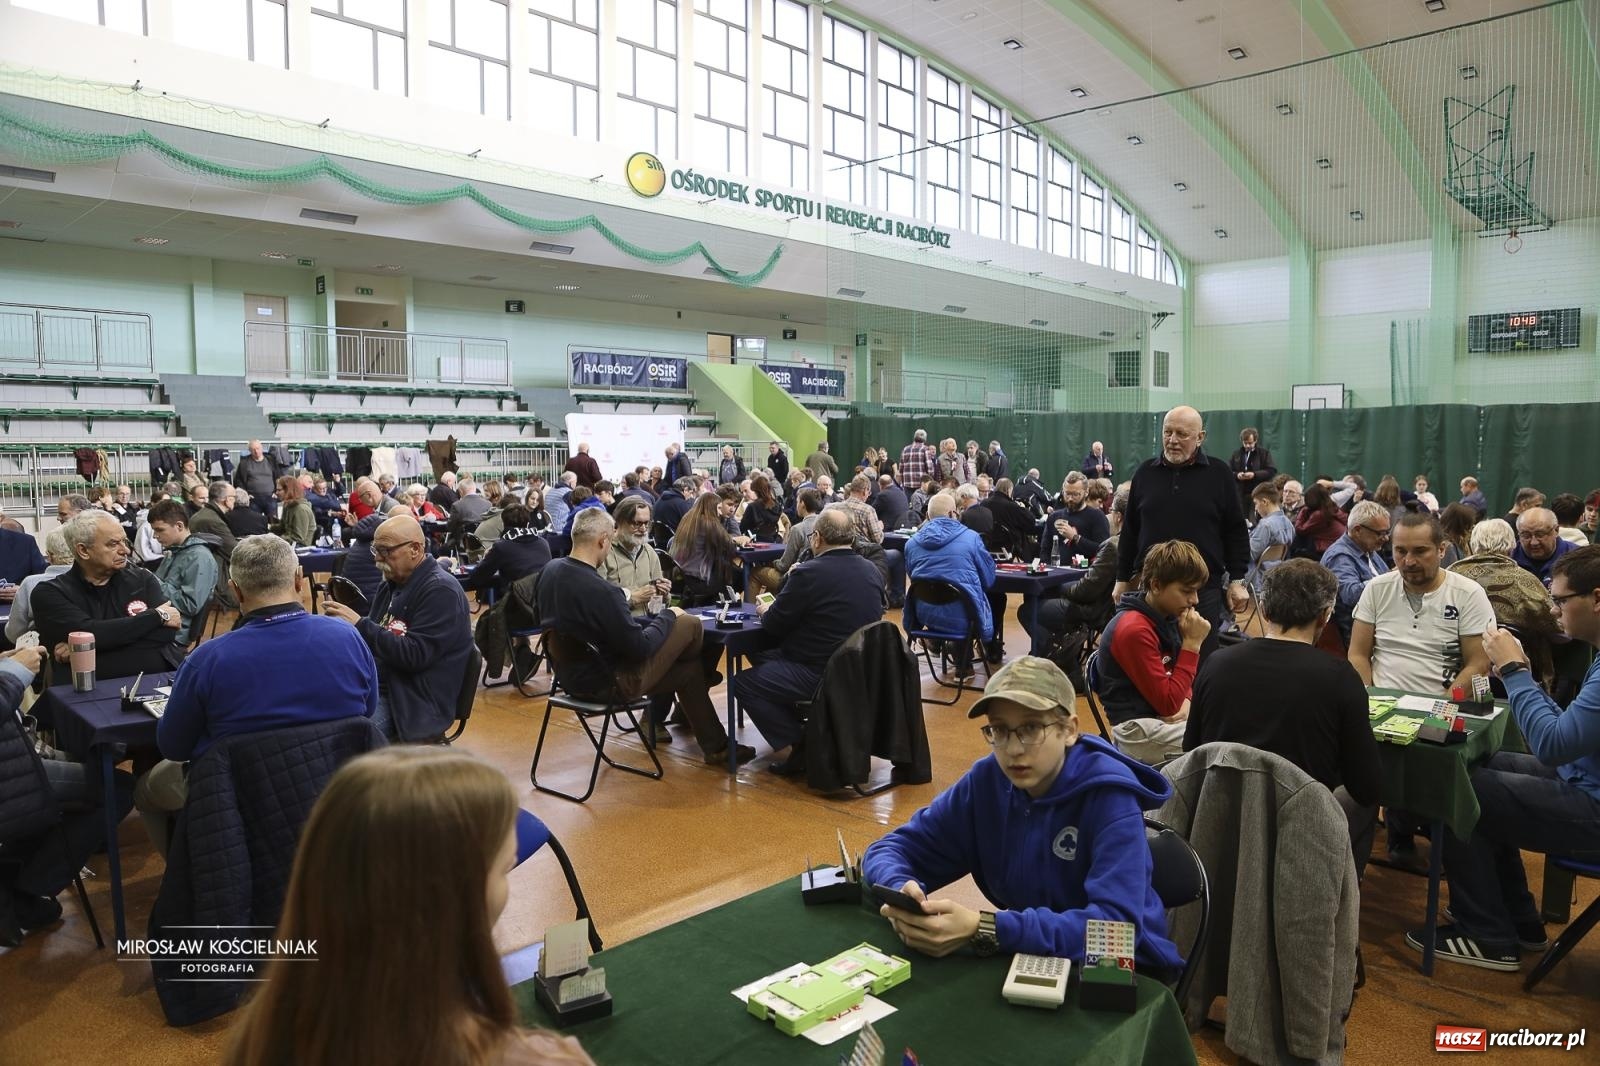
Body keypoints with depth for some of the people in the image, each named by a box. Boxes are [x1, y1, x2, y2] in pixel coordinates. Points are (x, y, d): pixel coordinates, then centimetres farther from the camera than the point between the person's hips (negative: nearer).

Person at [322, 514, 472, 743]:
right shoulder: (393, 582, 13)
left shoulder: (440, 591, -14)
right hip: (374, 686, 9)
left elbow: (415, 655, -22)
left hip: (413, 705, -8)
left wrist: (360, 625, -21)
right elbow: (376, 636, 18)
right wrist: (343, 620, -1)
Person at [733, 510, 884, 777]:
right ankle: (806, 732, 19)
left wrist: (765, 610, 14)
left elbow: (772, 626, -9)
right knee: (764, 658, 24)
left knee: (743, 682, 7)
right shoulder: (872, 571, 4)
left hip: (822, 675, -8)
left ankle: (796, 748, -1)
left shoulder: (809, 572, -17)